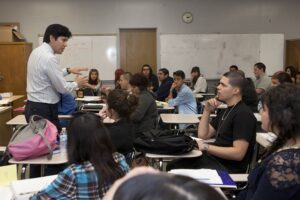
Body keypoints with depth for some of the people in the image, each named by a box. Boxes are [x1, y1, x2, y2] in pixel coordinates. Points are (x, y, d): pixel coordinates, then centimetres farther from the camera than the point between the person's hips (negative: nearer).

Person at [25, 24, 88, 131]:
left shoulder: (37, 52, 9)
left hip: (33, 107, 10)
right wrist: (76, 83, 2)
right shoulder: (49, 58, -20)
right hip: (44, 110, -10)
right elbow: (62, 88, -16)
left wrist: (68, 70, 17)